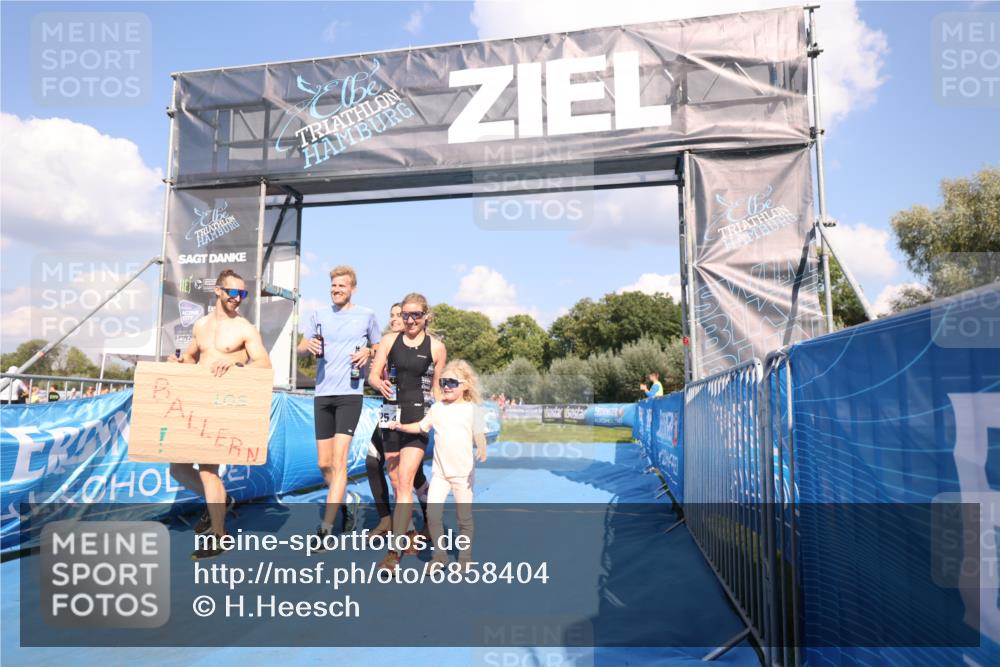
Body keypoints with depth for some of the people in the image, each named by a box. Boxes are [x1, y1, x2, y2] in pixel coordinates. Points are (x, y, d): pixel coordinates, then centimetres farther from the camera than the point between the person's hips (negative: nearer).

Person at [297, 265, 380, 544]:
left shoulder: (366, 315, 5)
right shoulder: (319, 315, 11)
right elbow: (301, 347, 14)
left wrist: (368, 351, -9)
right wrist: (309, 345, -9)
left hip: (350, 394, -4)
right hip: (322, 394, 4)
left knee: (338, 461, -12)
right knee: (324, 464, 9)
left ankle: (326, 527, -11)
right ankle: (342, 507, 32)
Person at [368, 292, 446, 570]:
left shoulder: (437, 347, 1)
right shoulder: (390, 340, 7)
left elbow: (436, 387, 8)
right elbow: (373, 374, 3)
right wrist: (380, 384, -20)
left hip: (418, 419, -4)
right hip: (392, 415, 4)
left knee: (404, 482, -12)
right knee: (396, 483, 12)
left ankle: (394, 550, -10)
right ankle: (406, 531, 31)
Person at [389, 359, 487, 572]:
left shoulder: (472, 409, -4)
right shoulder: (437, 408, 9)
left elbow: (479, 434, -11)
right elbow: (421, 427, 20)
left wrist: (482, 450, -31)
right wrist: (401, 426, 8)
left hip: (463, 473, -3)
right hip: (439, 471, 4)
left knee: (464, 518, 5)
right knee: (432, 514, -5)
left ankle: (465, 557, 21)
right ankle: (439, 555, 11)